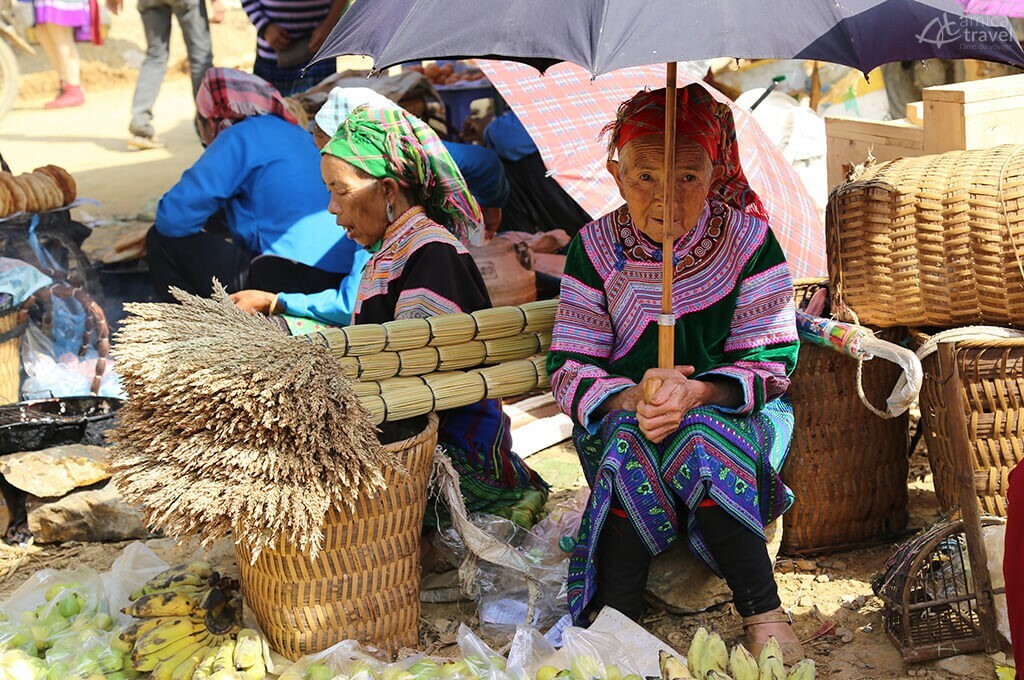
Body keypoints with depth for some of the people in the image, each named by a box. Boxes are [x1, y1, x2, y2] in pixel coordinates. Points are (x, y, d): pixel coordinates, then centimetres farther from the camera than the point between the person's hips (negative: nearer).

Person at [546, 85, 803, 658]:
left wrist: (697, 393, -29)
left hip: (733, 411, -1)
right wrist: (631, 397, -28)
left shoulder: (749, 240, -6)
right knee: (632, 436, -34)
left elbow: (772, 363, -9)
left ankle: (762, 613, -28)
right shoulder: (596, 249, -3)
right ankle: (615, 615, -30)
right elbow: (569, 372, -6)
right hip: (623, 414, 1)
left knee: (703, 433, -35)